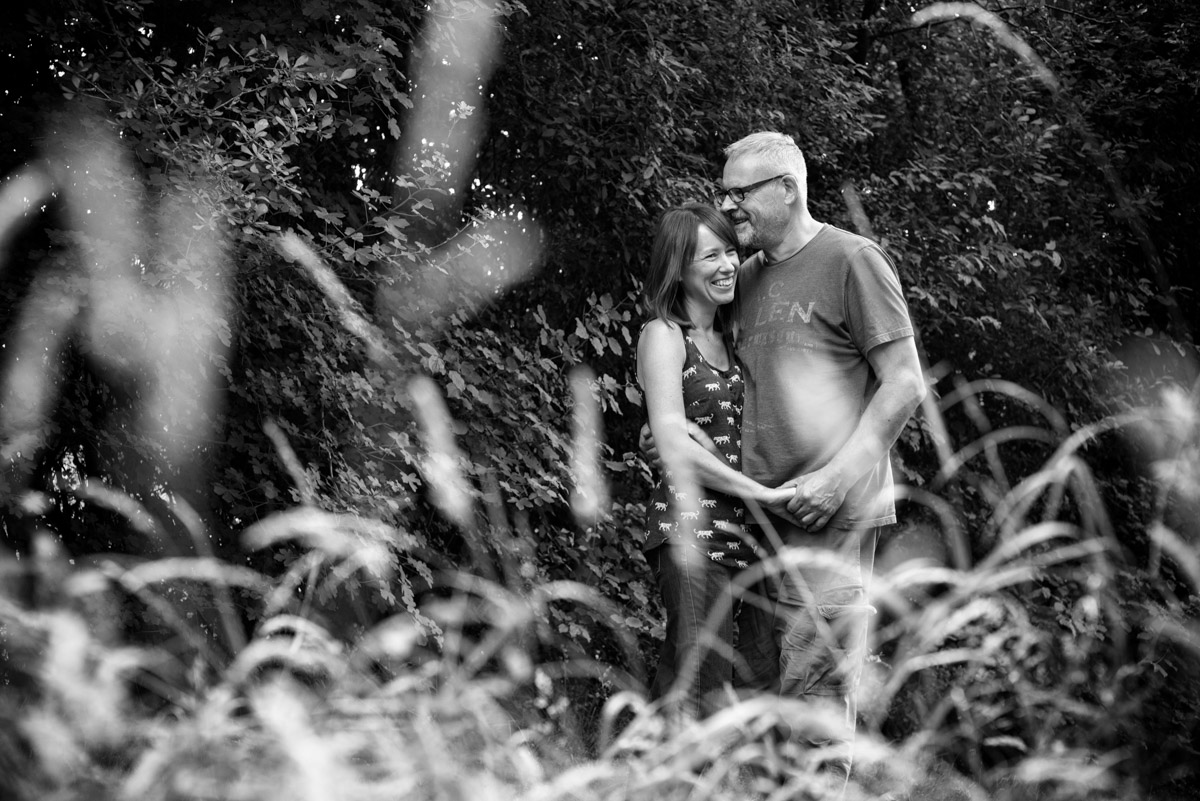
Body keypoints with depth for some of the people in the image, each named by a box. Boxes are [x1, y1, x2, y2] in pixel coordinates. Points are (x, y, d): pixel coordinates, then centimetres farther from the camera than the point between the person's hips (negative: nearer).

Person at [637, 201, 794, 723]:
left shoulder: (727, 338, 19)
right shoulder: (663, 336, -3)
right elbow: (675, 448, -12)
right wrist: (762, 494, -10)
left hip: (736, 530, 7)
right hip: (691, 524, -7)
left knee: (677, 682, 6)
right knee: (704, 691, -16)